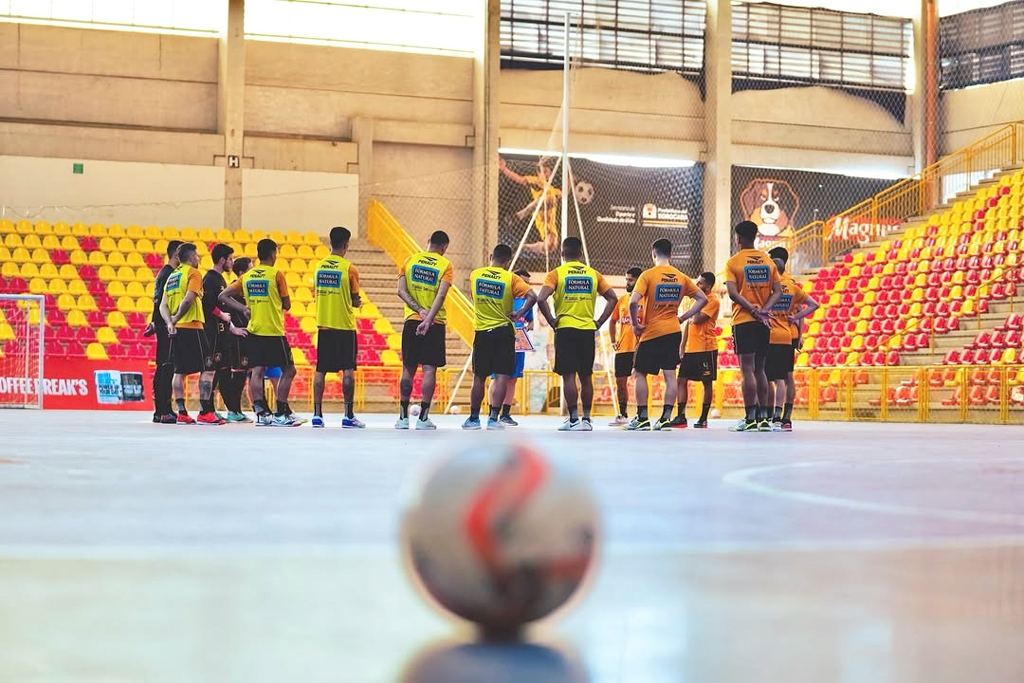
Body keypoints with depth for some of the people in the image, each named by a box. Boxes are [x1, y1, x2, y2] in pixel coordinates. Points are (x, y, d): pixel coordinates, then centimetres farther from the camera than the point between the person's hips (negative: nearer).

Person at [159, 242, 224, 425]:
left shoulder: (172, 276, 18)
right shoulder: (193, 273, -5)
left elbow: (163, 305, 10)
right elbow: (188, 299, -18)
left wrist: (170, 322, -3)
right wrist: (176, 318, -7)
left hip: (176, 329, 8)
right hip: (191, 328, -8)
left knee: (179, 371, 9)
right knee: (208, 369, -5)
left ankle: (182, 413, 7)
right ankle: (204, 413, -11)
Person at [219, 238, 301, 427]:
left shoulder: (247, 276, 8)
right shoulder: (276, 274, -6)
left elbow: (223, 296, 8)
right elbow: (287, 305, -2)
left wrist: (244, 309, 4)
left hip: (253, 331, 5)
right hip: (274, 331, -5)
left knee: (257, 371, 3)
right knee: (288, 370, 4)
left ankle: (262, 414, -4)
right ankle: (280, 414, -1)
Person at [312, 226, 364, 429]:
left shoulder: (319, 266, 5)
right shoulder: (349, 268, -8)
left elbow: (317, 294, 13)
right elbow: (355, 301, -5)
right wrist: (357, 302, 16)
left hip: (323, 325, 4)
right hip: (344, 325, -4)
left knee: (320, 370, 6)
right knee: (348, 369, -1)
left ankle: (317, 414, 4)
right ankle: (348, 416, -5)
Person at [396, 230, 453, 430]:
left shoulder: (410, 260, 7)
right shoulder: (445, 265, -1)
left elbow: (401, 291, -4)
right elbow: (441, 295, -15)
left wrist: (419, 310, -9)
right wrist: (429, 319, -21)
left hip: (411, 321, 3)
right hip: (435, 324, -2)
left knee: (408, 369, 8)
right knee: (429, 369, -1)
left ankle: (403, 417, 9)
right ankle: (423, 418, -4)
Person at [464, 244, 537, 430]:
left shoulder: (475, 275, 2)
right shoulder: (511, 278, -8)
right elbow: (532, 296, -17)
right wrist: (518, 314, -8)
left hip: (481, 331, 3)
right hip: (503, 331, -3)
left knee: (479, 377, 11)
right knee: (501, 376, -1)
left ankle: (473, 418, 18)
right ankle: (493, 418, -8)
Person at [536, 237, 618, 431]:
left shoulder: (557, 273, -3)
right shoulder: (593, 274, 8)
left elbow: (541, 299, -16)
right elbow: (612, 298, 6)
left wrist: (552, 321, -5)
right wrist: (599, 322, 7)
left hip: (565, 329, -3)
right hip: (588, 330, 3)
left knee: (569, 375, -3)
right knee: (586, 376, 11)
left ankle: (574, 420, -8)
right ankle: (586, 419, 14)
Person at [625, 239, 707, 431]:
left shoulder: (648, 275, -9)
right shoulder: (681, 277, 6)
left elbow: (633, 302, -20)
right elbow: (702, 299, 8)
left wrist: (635, 324, -7)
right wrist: (683, 318, 9)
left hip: (652, 332, -4)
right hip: (673, 331, 4)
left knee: (639, 373, 6)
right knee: (670, 374, 5)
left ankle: (642, 418, 3)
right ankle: (666, 417, 2)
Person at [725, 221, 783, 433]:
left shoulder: (733, 262, -3)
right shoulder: (768, 261, 11)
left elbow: (733, 293, -15)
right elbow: (778, 291, 4)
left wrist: (752, 309, -15)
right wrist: (764, 310, -6)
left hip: (743, 321, -5)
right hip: (764, 322, 5)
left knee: (747, 369, -7)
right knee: (759, 369, 12)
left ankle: (750, 419, -11)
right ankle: (763, 418, 11)